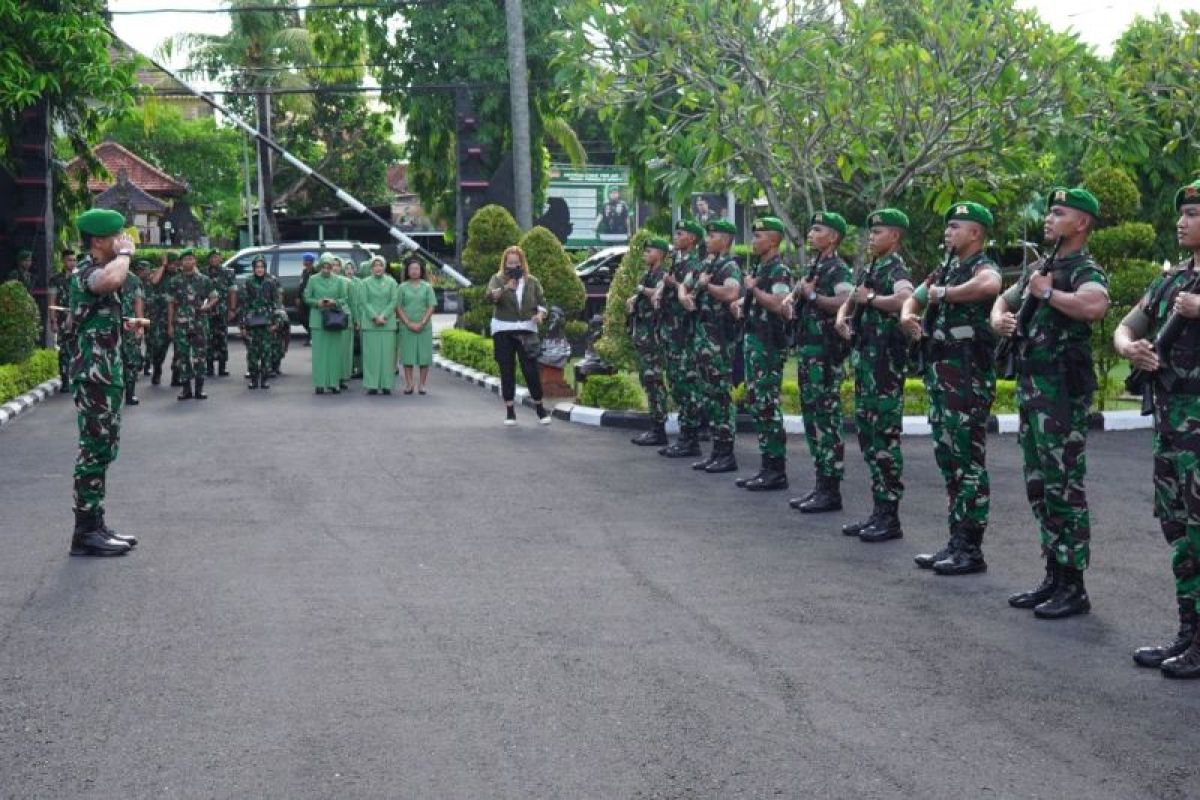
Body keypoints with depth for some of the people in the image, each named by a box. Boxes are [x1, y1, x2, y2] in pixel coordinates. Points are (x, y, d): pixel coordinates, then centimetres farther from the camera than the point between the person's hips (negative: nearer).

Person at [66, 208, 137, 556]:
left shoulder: (94, 271, 17)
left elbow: (73, 320, 29)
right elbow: (110, 280, -44)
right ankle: (85, 533, -4)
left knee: (103, 450, 13)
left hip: (104, 373, 10)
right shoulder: (86, 272, -16)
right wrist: (125, 253, -26)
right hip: (94, 374, -10)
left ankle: (95, 524, 18)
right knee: (94, 450, -7)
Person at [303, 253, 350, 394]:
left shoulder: (339, 280, 6)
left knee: (334, 351, 0)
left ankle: (334, 383, 5)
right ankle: (320, 383, 1)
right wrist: (317, 302, -11)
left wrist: (334, 302, -12)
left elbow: (345, 299, 7)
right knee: (319, 351, -2)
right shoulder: (313, 279, 5)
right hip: (318, 319, -1)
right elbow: (307, 298, 7)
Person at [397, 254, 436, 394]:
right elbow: (398, 307, 1)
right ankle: (408, 384, 2)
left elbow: (431, 307, 1)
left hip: (424, 326, 1)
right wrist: (409, 323, -10)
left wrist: (421, 323, -10)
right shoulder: (402, 287, 5)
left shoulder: (427, 287, 6)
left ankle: (422, 384, 5)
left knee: (424, 356, -1)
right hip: (406, 326, 0)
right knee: (408, 356, -1)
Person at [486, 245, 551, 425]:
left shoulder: (532, 282, 9)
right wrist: (505, 288, -33)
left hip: (526, 330, 0)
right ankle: (509, 410, 9)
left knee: (531, 370, -4)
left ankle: (540, 408, 7)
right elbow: (490, 297, -15)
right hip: (503, 331, 0)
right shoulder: (497, 280, 3)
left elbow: (542, 301, 12)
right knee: (507, 370, 2)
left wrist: (540, 314, -10)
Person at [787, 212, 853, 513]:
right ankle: (821, 483, 18)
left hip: (826, 352, -9)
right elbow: (800, 294, 29)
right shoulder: (813, 267, 17)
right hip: (807, 348, 9)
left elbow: (846, 303, -26)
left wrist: (812, 295, -19)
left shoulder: (838, 269, -10)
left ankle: (832, 490, -3)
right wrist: (794, 298, 7)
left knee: (827, 418, -6)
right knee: (811, 415, 11)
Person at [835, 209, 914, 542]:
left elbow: (905, 299, -32)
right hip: (865, 355, 10)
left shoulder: (895, 269, -11)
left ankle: (890, 517, -3)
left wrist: (871, 299, -18)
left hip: (886, 358, -10)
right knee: (866, 431, 11)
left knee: (885, 434, -7)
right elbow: (851, 299, 29)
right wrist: (842, 315, 8)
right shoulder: (870, 269, 17)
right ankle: (879, 510, 17)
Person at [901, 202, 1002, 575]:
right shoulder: (947, 269, 17)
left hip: (968, 375, -9)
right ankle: (956, 541, 19)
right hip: (939, 373, 9)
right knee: (947, 458, 12)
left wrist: (944, 293, -21)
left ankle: (971, 549, -1)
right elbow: (913, 298, 25)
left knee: (969, 460, -5)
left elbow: (990, 286, -34)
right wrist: (907, 316, 1)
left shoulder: (982, 267, -9)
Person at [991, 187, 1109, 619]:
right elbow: (1003, 299, 28)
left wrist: (1048, 293, -18)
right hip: (1031, 387, 9)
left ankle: (1073, 586, 1)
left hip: (1063, 389, -9)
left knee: (1064, 486, -5)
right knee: (1038, 486, 13)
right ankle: (1054, 575, 21)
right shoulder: (1038, 268, 17)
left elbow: (1094, 306, -32)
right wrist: (999, 319, 4)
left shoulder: (1085, 270, -10)